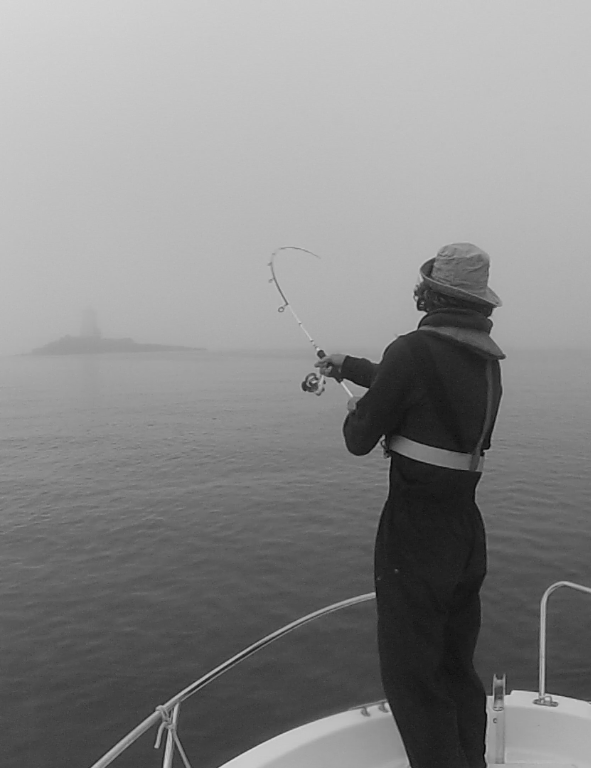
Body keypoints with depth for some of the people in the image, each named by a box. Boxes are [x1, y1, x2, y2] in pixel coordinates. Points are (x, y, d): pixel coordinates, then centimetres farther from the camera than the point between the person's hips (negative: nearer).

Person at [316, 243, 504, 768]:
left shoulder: (413, 350, -17)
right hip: (468, 530, 8)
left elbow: (360, 441, -10)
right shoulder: (487, 360, 7)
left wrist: (355, 411, 11)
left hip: (415, 530, -8)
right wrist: (348, 365, 31)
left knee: (412, 675, 6)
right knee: (458, 668, 22)